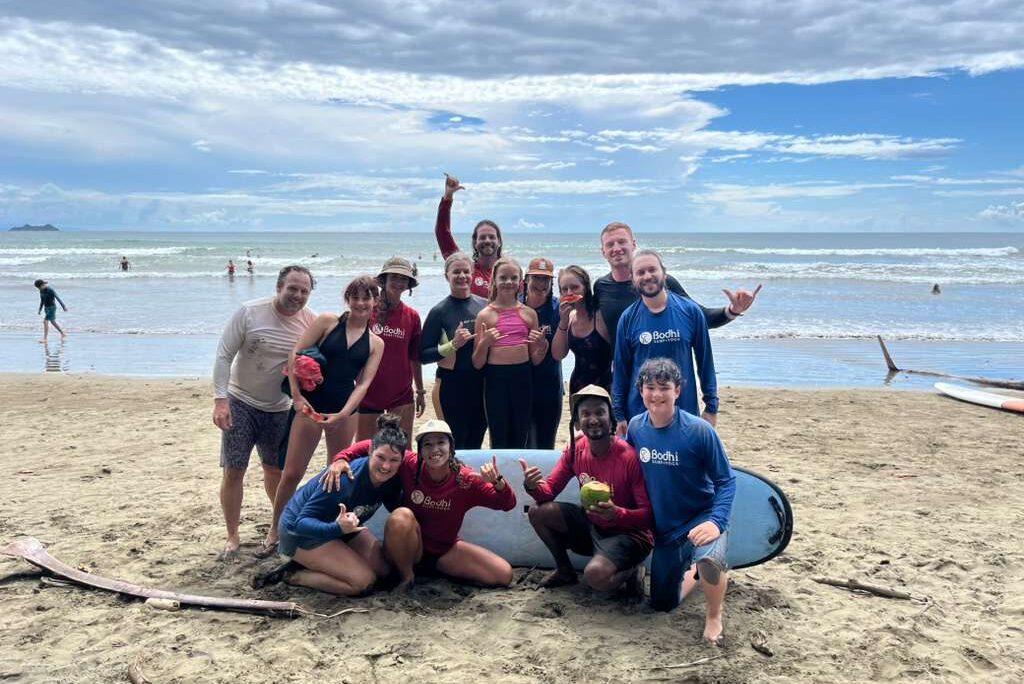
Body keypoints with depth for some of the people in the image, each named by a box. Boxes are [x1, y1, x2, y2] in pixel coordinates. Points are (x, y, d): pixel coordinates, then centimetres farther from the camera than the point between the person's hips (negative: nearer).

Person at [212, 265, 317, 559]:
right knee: (233, 471, -3)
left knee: (275, 470, 14)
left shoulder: (311, 321, -8)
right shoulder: (249, 312, -15)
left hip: (280, 409, 2)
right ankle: (232, 537, 13)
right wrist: (220, 399, -19)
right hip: (240, 403, -2)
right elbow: (224, 355, -13)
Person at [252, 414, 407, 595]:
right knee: (364, 581, -19)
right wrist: (337, 528, -50)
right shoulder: (345, 478, -35)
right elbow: (302, 522, -34)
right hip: (301, 532, -8)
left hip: (341, 526, 8)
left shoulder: (391, 479, -14)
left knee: (384, 569, -4)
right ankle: (292, 575, -4)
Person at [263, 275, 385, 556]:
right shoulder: (328, 321, 0)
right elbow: (295, 353, -4)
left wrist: (343, 414, -14)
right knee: (291, 472, -1)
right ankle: (274, 532, 15)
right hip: (311, 404, -2)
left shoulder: (376, 343, 7)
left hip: (345, 410, 2)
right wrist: (296, 395, -12)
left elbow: (363, 383, 0)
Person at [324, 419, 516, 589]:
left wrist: (497, 482, -37)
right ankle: (406, 575, -9)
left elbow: (508, 504, -15)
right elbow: (373, 447, -9)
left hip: (446, 551, 2)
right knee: (401, 516, -36)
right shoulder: (410, 465, -19)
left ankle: (437, 569, 6)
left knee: (504, 575, -14)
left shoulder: (467, 480, -17)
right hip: (409, 549, -2)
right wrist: (342, 459, -26)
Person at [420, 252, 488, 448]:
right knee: (455, 447, 1)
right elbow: (424, 355, -8)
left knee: (475, 444, 14)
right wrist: (453, 345, -19)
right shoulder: (439, 311, -5)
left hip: (482, 384, 4)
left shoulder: (485, 305, 4)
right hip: (451, 386, -4)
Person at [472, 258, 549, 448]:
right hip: (496, 378, -2)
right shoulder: (485, 315, -2)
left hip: (523, 377, 3)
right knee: (499, 441, 2)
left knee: (520, 440, 9)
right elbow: (477, 364, -3)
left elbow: (535, 360, 12)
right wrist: (485, 343, -19)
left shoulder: (529, 314, 6)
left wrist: (543, 345, -8)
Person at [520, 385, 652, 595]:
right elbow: (549, 490, 0)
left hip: (628, 534, -6)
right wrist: (533, 486, -24)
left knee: (595, 576, -33)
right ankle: (565, 570, 14)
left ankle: (632, 573, 3)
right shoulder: (575, 450, -5)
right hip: (591, 525, 7)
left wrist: (617, 514, -41)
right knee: (538, 512, -9)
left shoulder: (630, 458, -24)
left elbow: (650, 515, -21)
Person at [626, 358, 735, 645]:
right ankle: (694, 569, 42)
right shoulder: (636, 427, -7)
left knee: (709, 560, -38)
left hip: (701, 518, -5)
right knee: (663, 603, 11)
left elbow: (726, 481, -15)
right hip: (664, 527, 5)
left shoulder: (699, 430, -20)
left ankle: (714, 615, -5)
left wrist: (716, 522, -27)